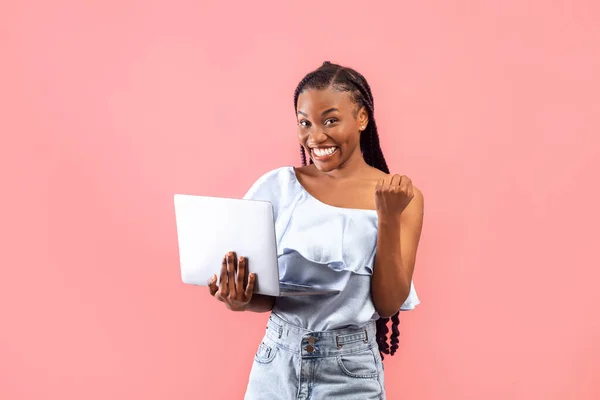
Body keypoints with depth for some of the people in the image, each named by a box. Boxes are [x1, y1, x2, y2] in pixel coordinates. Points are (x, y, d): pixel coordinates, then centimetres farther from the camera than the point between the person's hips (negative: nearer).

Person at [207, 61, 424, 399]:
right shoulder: (279, 186, -2)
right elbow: (266, 295, 1)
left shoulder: (400, 196, -6)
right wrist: (241, 300, -20)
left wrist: (389, 217, -18)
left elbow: (389, 304, -8)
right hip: (277, 360, 2)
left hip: (349, 371, -1)